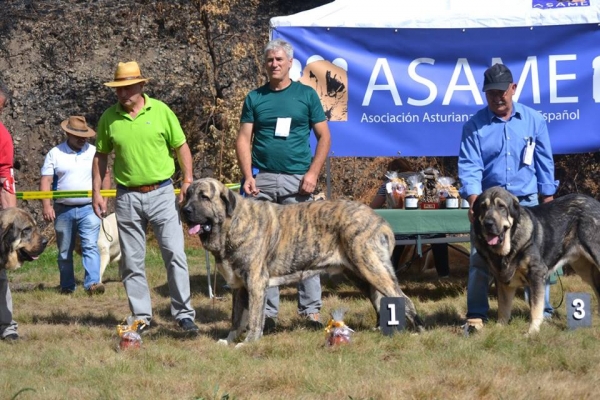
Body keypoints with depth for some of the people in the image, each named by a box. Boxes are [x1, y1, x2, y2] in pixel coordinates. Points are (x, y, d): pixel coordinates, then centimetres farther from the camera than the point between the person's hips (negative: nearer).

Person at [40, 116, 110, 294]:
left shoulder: (94, 152, 8)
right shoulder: (55, 154, 3)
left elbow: (104, 176, 13)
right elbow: (46, 181, -1)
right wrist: (46, 206, -11)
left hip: (89, 209, -1)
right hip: (63, 210, 1)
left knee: (91, 246, -14)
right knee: (64, 251, 7)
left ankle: (93, 283, -22)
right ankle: (67, 286, 16)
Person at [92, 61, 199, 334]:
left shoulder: (161, 111, -2)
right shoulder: (109, 118, 2)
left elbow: (181, 147, 3)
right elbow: (101, 155, 11)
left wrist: (188, 180, -7)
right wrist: (96, 192, 6)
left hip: (162, 193, -2)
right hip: (127, 197, 2)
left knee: (175, 254, -7)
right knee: (131, 261, 6)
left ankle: (184, 314, -2)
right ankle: (142, 317, 14)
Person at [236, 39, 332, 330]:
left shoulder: (306, 95, 7)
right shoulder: (255, 98, 10)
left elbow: (324, 136, 6)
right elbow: (244, 139, 7)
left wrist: (313, 173, -6)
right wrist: (248, 175, -7)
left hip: (297, 181, -2)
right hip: (262, 181, 2)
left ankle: (311, 309, -1)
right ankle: (267, 311, 7)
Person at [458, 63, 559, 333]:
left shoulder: (533, 120, 5)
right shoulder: (474, 126, 0)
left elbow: (544, 162, 9)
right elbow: (469, 166, -7)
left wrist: (548, 200, 6)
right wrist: (473, 200, -22)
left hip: (527, 203, 1)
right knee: (480, 260, -7)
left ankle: (543, 311, 15)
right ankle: (476, 316, -1)